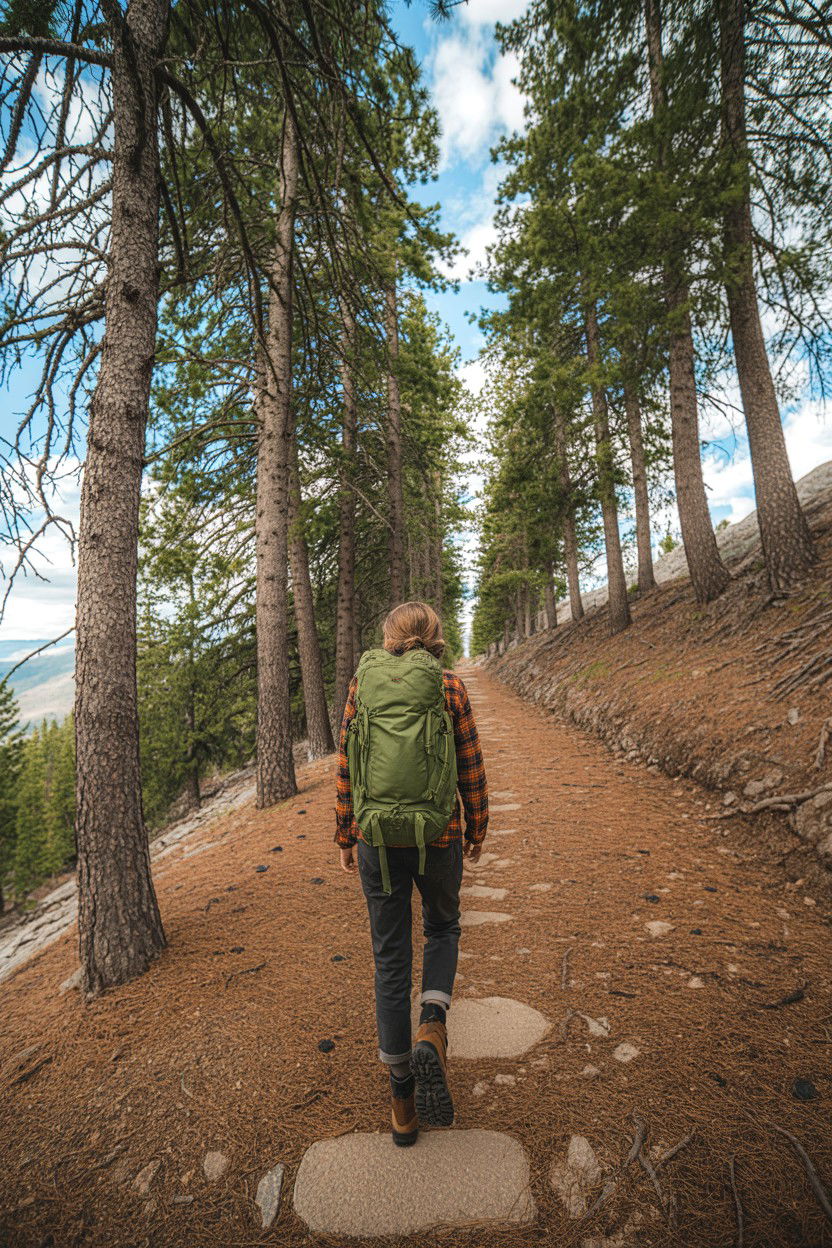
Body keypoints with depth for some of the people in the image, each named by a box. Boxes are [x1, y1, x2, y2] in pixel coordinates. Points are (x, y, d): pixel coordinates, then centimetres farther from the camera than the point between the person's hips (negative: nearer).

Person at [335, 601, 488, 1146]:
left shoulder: (362, 683, 0)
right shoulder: (450, 687, -5)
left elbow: (346, 769, 2)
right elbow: (471, 770, -2)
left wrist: (346, 838, 12)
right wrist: (477, 831, 12)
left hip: (377, 836, 1)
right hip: (438, 835, -1)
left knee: (390, 959, 16)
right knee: (443, 926, 28)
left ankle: (403, 1101, 28)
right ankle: (433, 1027, 6)